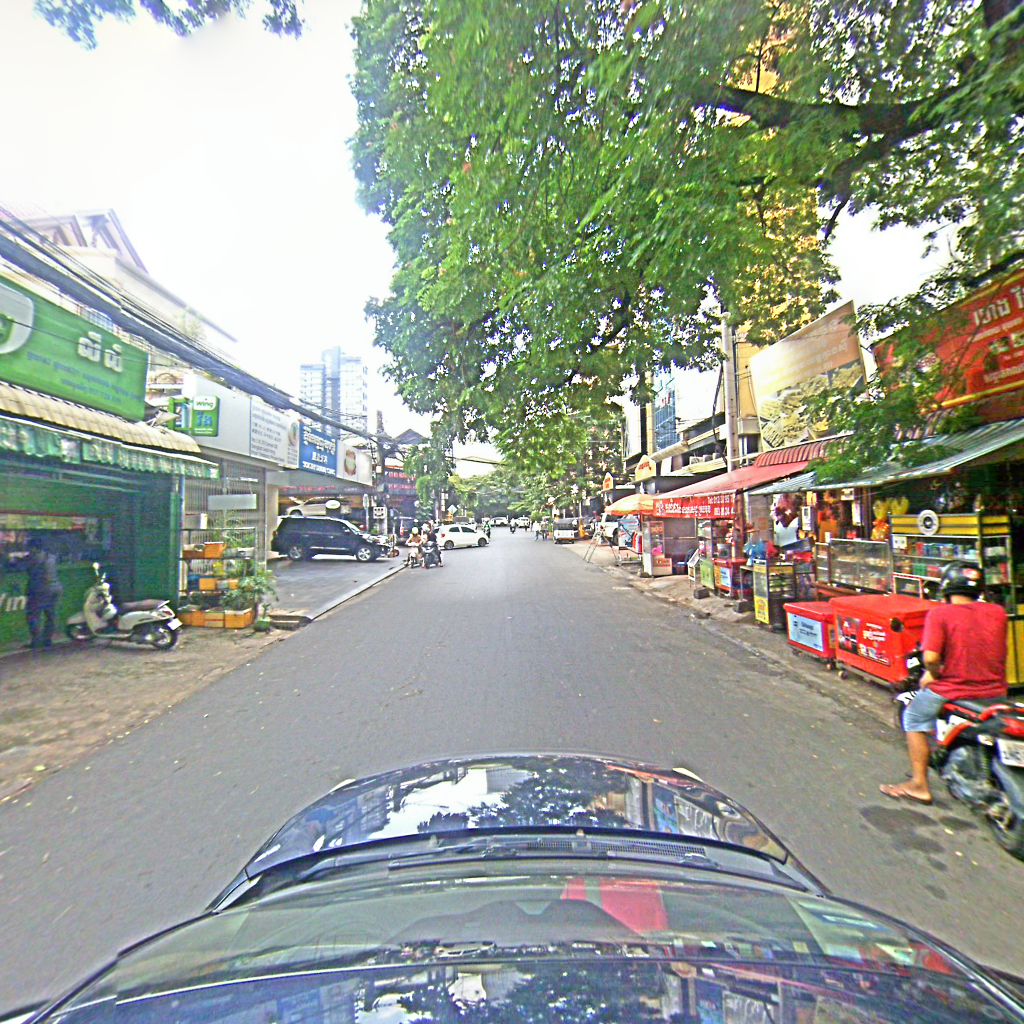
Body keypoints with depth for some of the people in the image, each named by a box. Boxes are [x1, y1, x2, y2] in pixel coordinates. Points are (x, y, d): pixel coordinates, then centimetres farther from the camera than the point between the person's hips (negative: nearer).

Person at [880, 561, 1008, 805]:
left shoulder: (939, 614, -14)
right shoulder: (998, 613, 2)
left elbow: (931, 657, -22)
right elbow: (999, 653, 15)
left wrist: (932, 675, -1)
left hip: (953, 690, -5)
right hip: (996, 692, 5)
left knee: (913, 718, 18)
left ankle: (919, 785, 19)